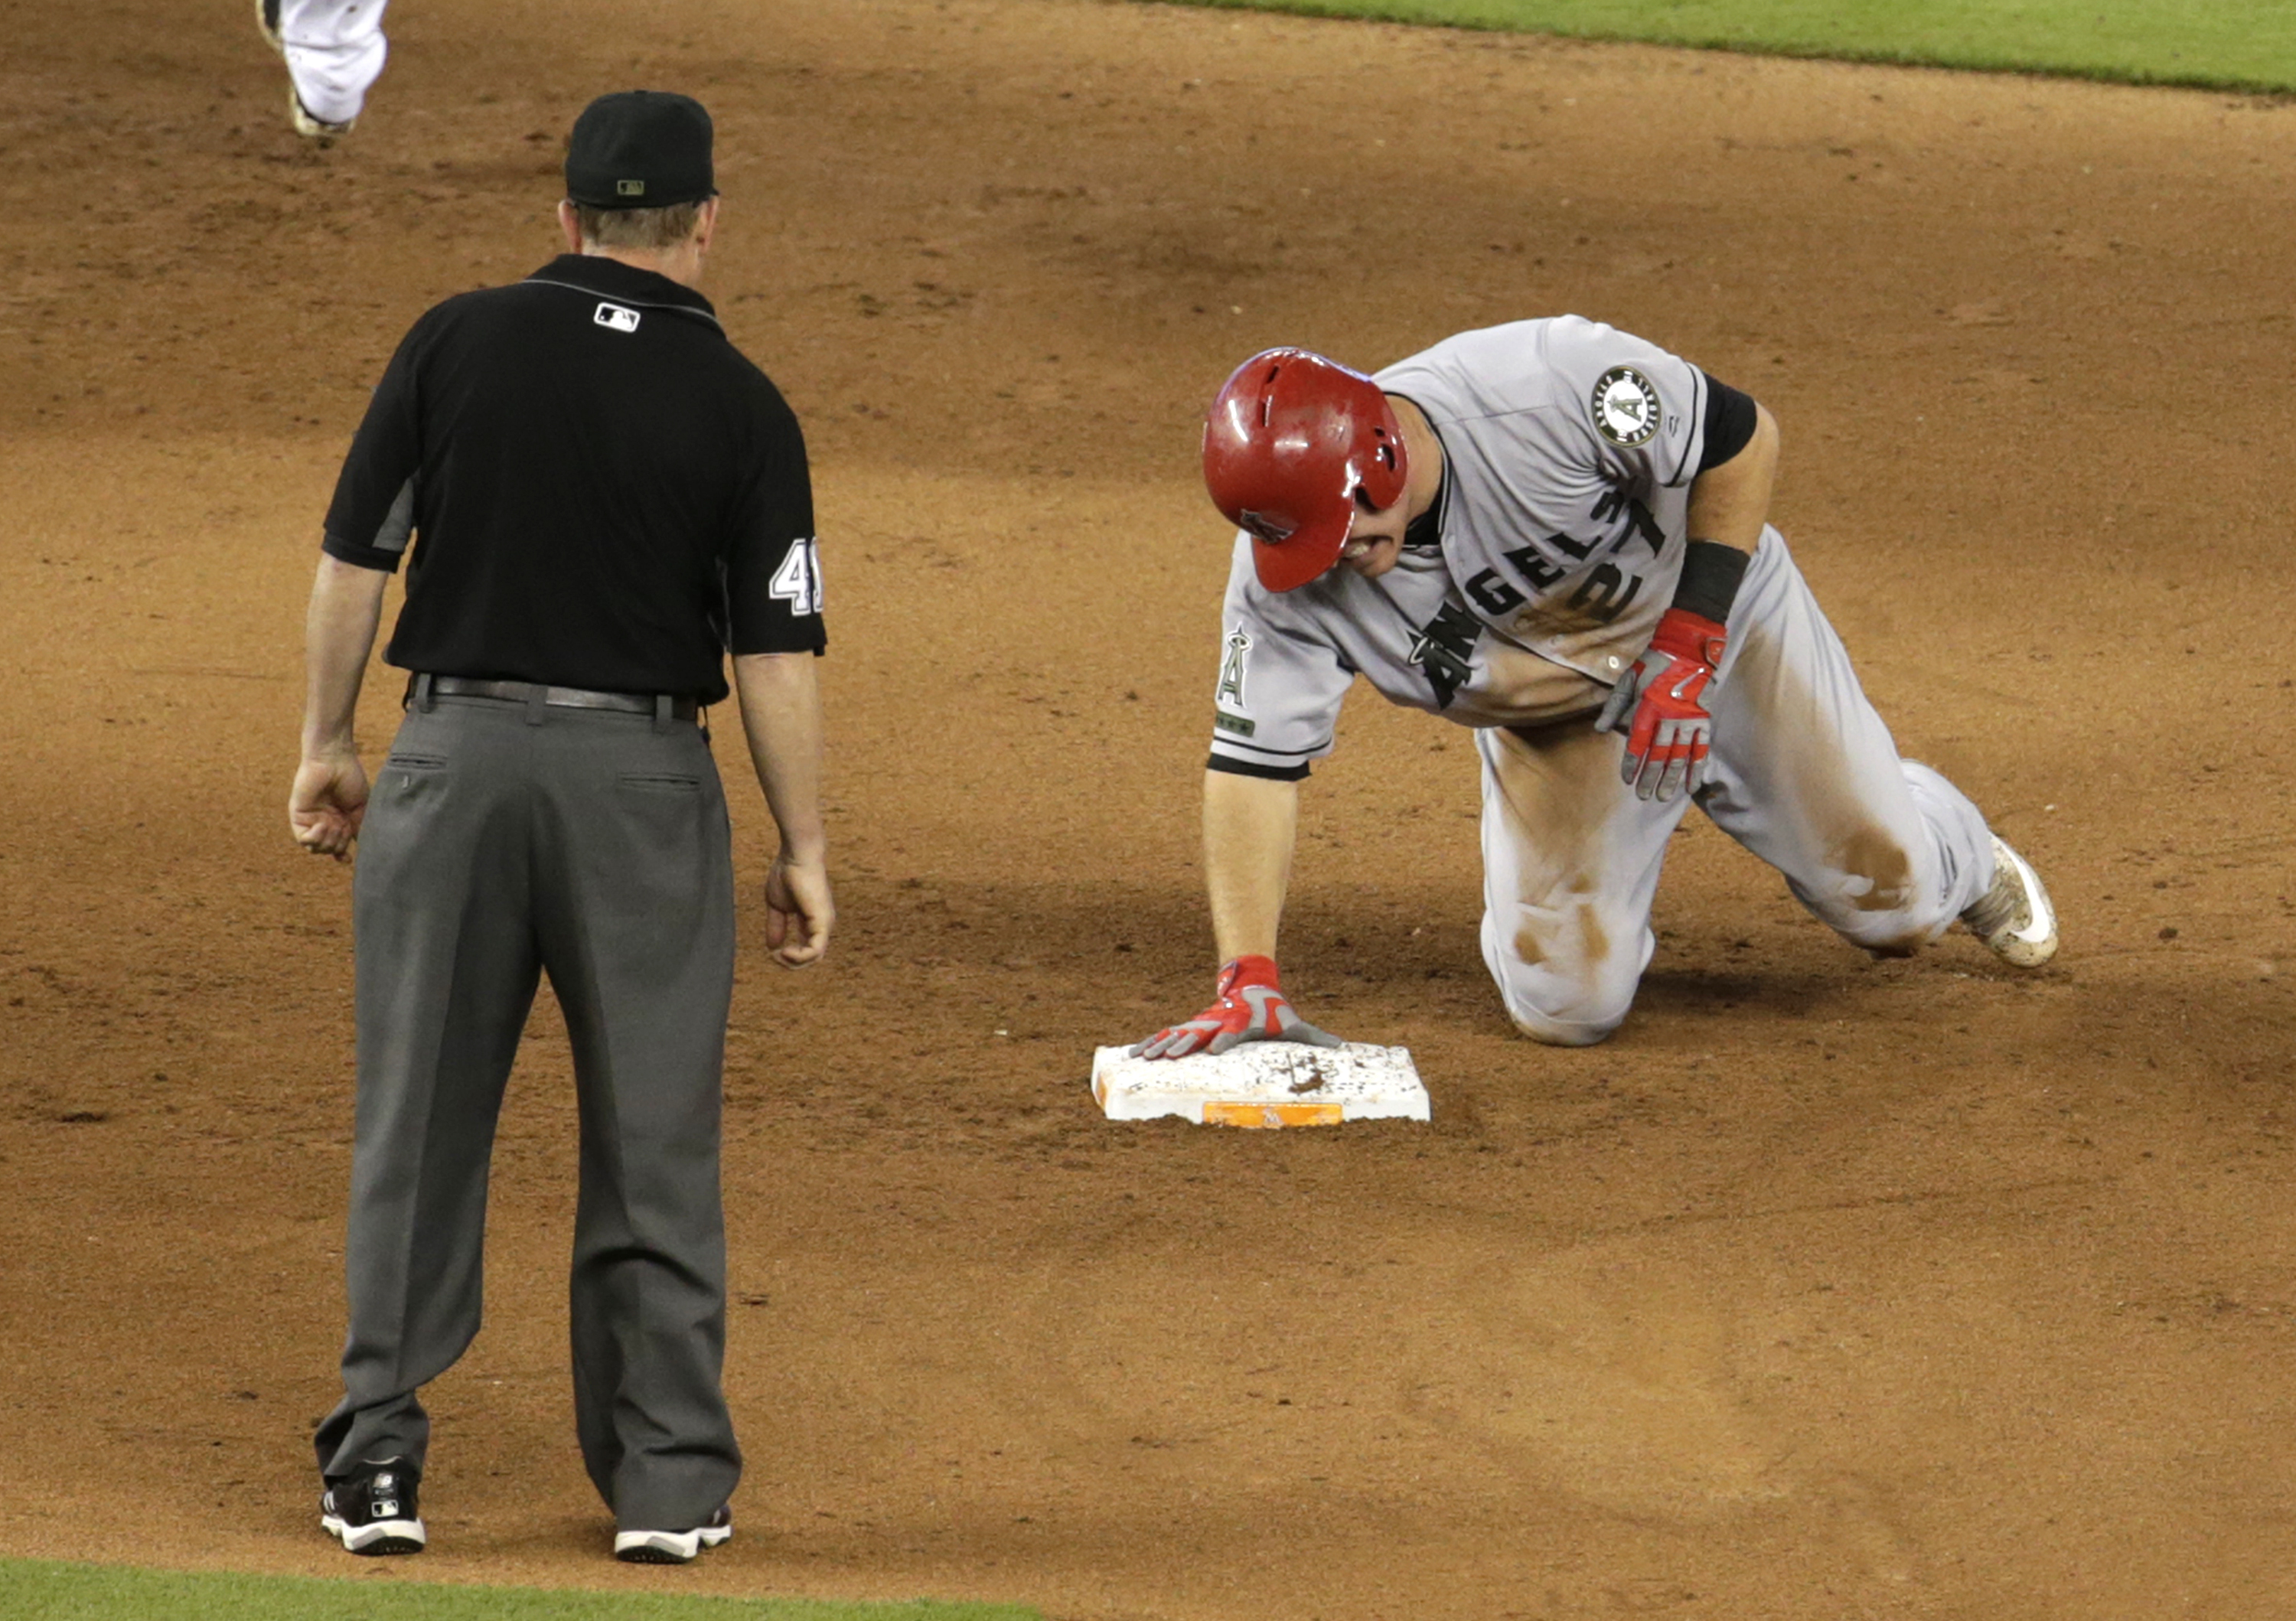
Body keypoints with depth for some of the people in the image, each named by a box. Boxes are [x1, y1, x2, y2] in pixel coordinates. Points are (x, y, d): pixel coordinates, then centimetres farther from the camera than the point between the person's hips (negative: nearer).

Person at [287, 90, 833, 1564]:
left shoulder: (458, 343, 0)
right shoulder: (740, 404, -3)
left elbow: (356, 557, 1)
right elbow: (776, 650, -5)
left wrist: (329, 746, 12)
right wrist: (804, 853, 2)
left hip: (455, 756, 1)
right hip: (642, 777, -1)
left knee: (418, 1122, 8)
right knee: (652, 1140, 7)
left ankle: (378, 1459, 7)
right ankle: (667, 1480, 7)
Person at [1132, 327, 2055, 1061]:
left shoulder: (1552, 386, -38)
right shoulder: (1286, 576, -28)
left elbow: (1741, 442, -24)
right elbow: (1252, 766, -24)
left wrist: (1686, 652, -27)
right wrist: (1247, 985, -33)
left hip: (1718, 611, -2)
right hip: (1552, 722, 2)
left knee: (1891, 903, 5)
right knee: (1567, 1005, -6)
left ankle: (1959, 859, 42)